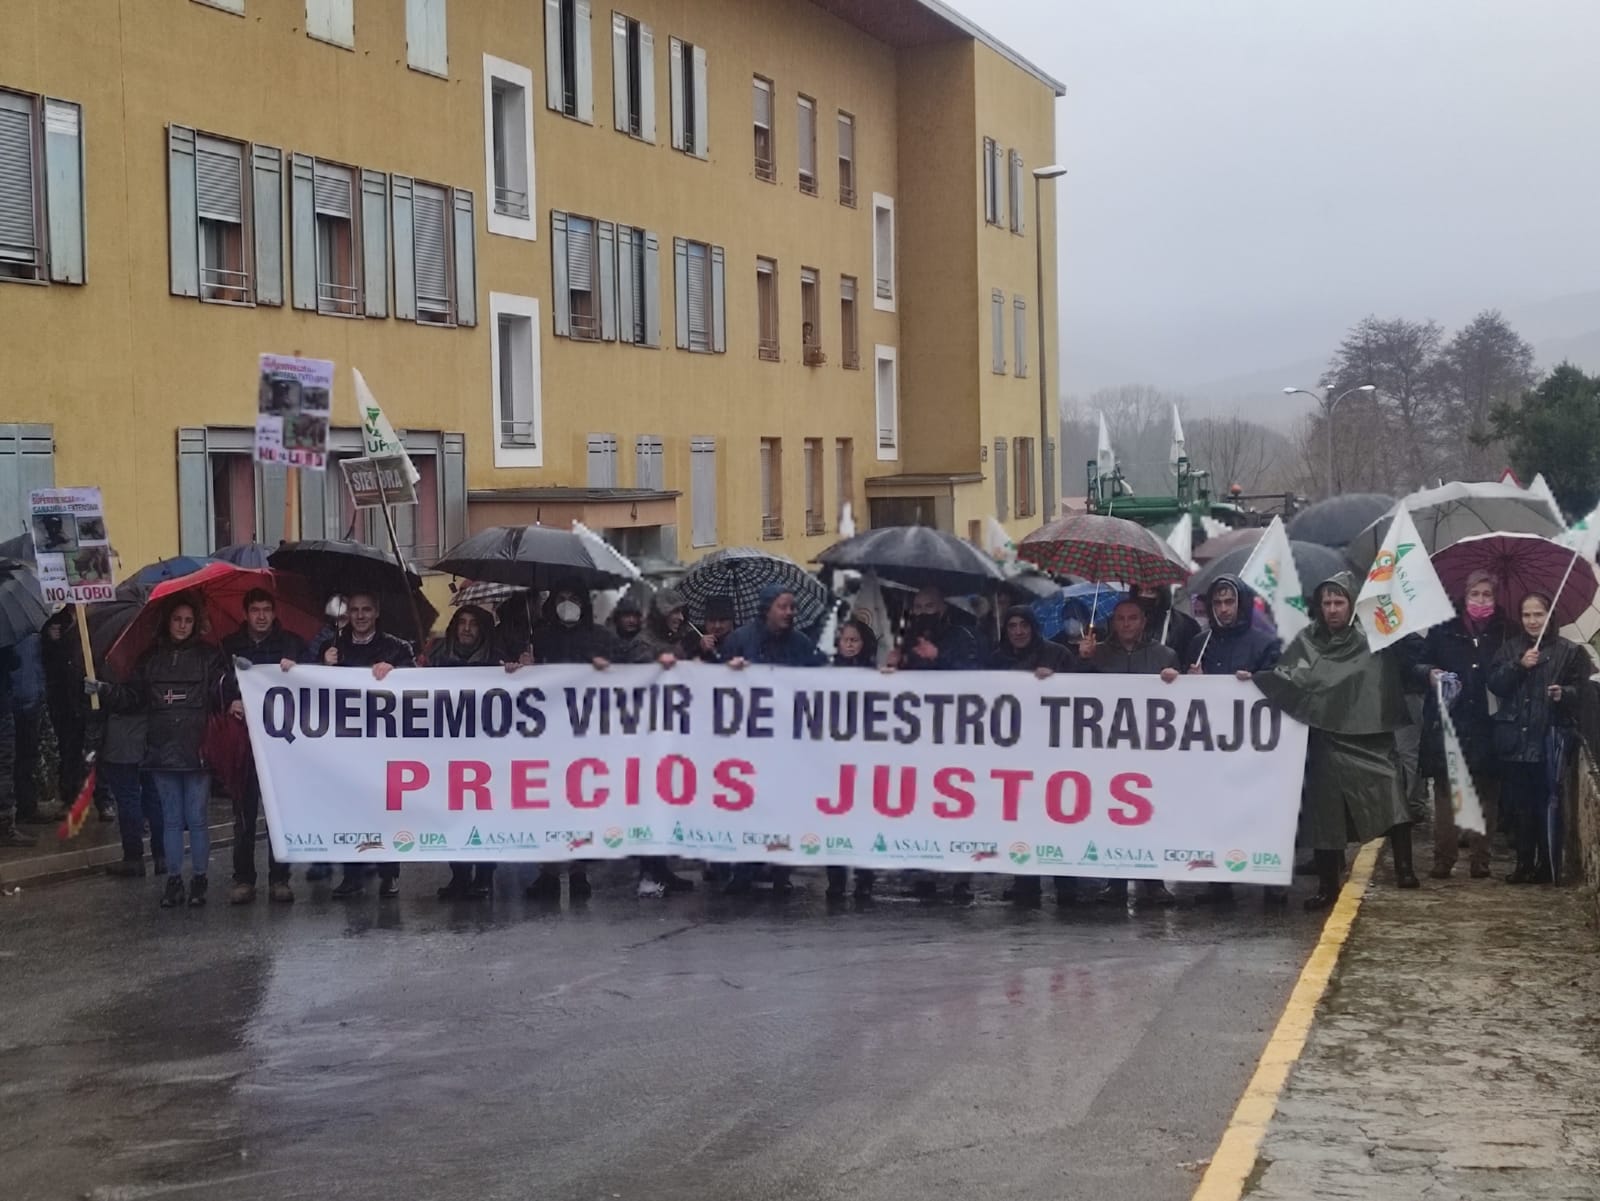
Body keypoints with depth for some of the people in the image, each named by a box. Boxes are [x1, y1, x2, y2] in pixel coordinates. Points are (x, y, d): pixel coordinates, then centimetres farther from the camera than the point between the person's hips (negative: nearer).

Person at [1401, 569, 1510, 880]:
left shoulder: (1504, 633, 6)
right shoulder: (1444, 630, 6)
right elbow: (1414, 664, 8)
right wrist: (1428, 673, -11)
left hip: (1486, 728, 0)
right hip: (1446, 724, 0)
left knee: (1485, 794, 3)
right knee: (1445, 793, 0)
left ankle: (1480, 860, 9)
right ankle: (1443, 859, 3)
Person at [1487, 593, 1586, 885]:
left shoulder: (1568, 651, 2)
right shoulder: (1511, 648, 12)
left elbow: (1580, 691, 2)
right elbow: (1494, 684, 2)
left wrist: (1565, 694, -19)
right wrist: (1519, 665, -12)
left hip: (1548, 740, -3)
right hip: (1514, 739, 3)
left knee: (1546, 805, -6)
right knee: (1519, 806, 7)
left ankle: (1548, 866, 2)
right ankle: (1524, 864, 15)